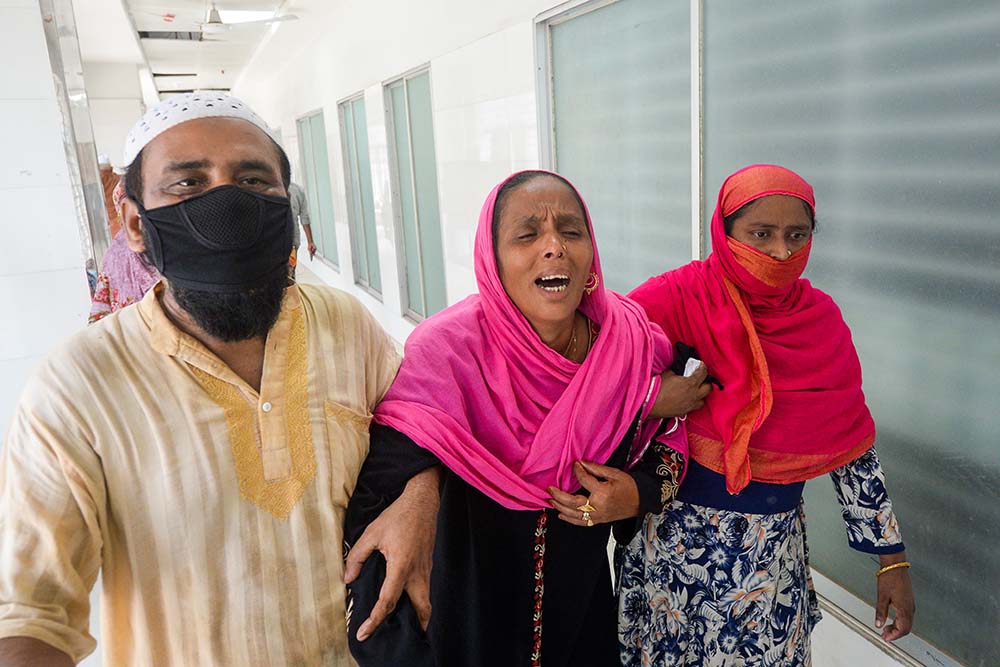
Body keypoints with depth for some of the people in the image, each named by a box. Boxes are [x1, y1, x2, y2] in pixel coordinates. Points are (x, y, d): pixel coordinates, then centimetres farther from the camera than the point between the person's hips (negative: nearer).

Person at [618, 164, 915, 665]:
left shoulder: (821, 317, 0)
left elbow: (852, 444, 4)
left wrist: (892, 557, 5)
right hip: (682, 535, -3)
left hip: (777, 541, 3)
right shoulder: (685, 295, -12)